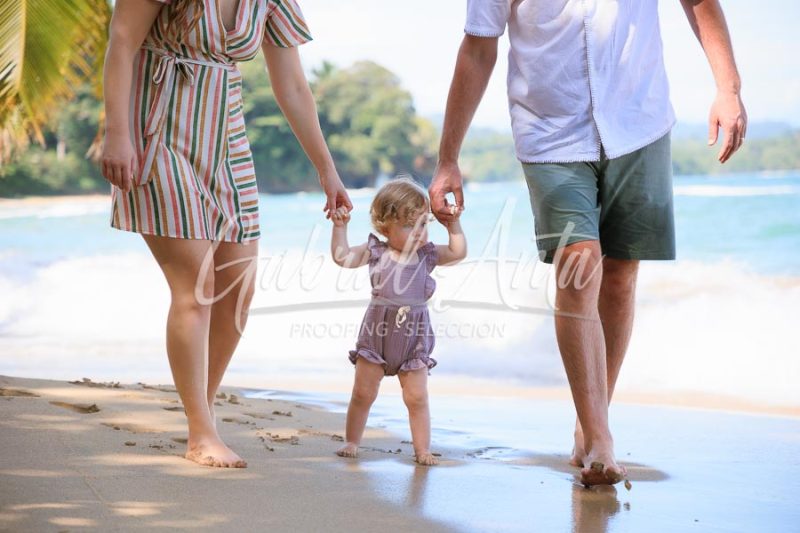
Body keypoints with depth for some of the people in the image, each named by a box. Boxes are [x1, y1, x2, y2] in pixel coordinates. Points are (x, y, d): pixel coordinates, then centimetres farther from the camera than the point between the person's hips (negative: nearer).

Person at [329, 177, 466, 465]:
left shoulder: (427, 254, 3)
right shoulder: (376, 252, -3)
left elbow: (458, 252, -1)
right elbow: (342, 257, -6)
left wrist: (453, 223, -4)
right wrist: (340, 226, -11)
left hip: (414, 338, 1)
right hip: (377, 333, -1)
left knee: (417, 398, 0)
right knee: (363, 393, 6)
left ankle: (422, 449, 7)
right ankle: (351, 441, 19)